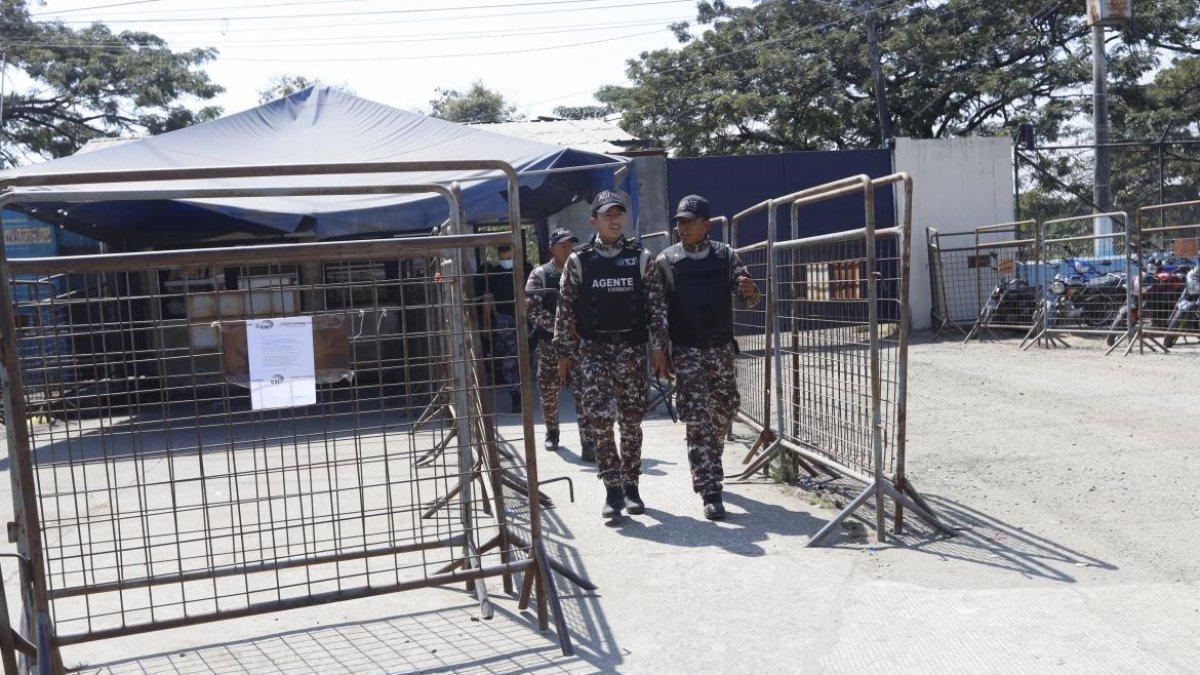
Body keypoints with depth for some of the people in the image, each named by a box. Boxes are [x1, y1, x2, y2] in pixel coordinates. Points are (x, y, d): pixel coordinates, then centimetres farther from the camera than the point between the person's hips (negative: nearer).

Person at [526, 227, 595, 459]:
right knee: (548, 392, 11)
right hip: (549, 344, -1)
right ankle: (552, 433, 33)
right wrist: (558, 326, -20)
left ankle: (588, 444, -7)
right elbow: (532, 309, -11)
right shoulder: (540, 275, 0)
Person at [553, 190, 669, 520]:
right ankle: (612, 489, -1)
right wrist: (563, 353, 2)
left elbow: (656, 305, 4)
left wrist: (659, 348, 0)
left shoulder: (640, 257, 3)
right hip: (594, 349, -1)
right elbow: (565, 310, 3)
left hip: (631, 348, 1)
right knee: (599, 418, -10)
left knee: (631, 419, 7)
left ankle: (630, 486, 19)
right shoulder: (578, 261, 1)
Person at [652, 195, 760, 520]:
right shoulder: (665, 261, -2)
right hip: (686, 350, -3)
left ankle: (708, 466, 40)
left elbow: (747, 298, 2)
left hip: (722, 347, 3)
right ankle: (710, 493, -8)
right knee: (698, 419, -9)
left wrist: (750, 291, -21)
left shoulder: (725, 255, 3)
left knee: (725, 410, 13)